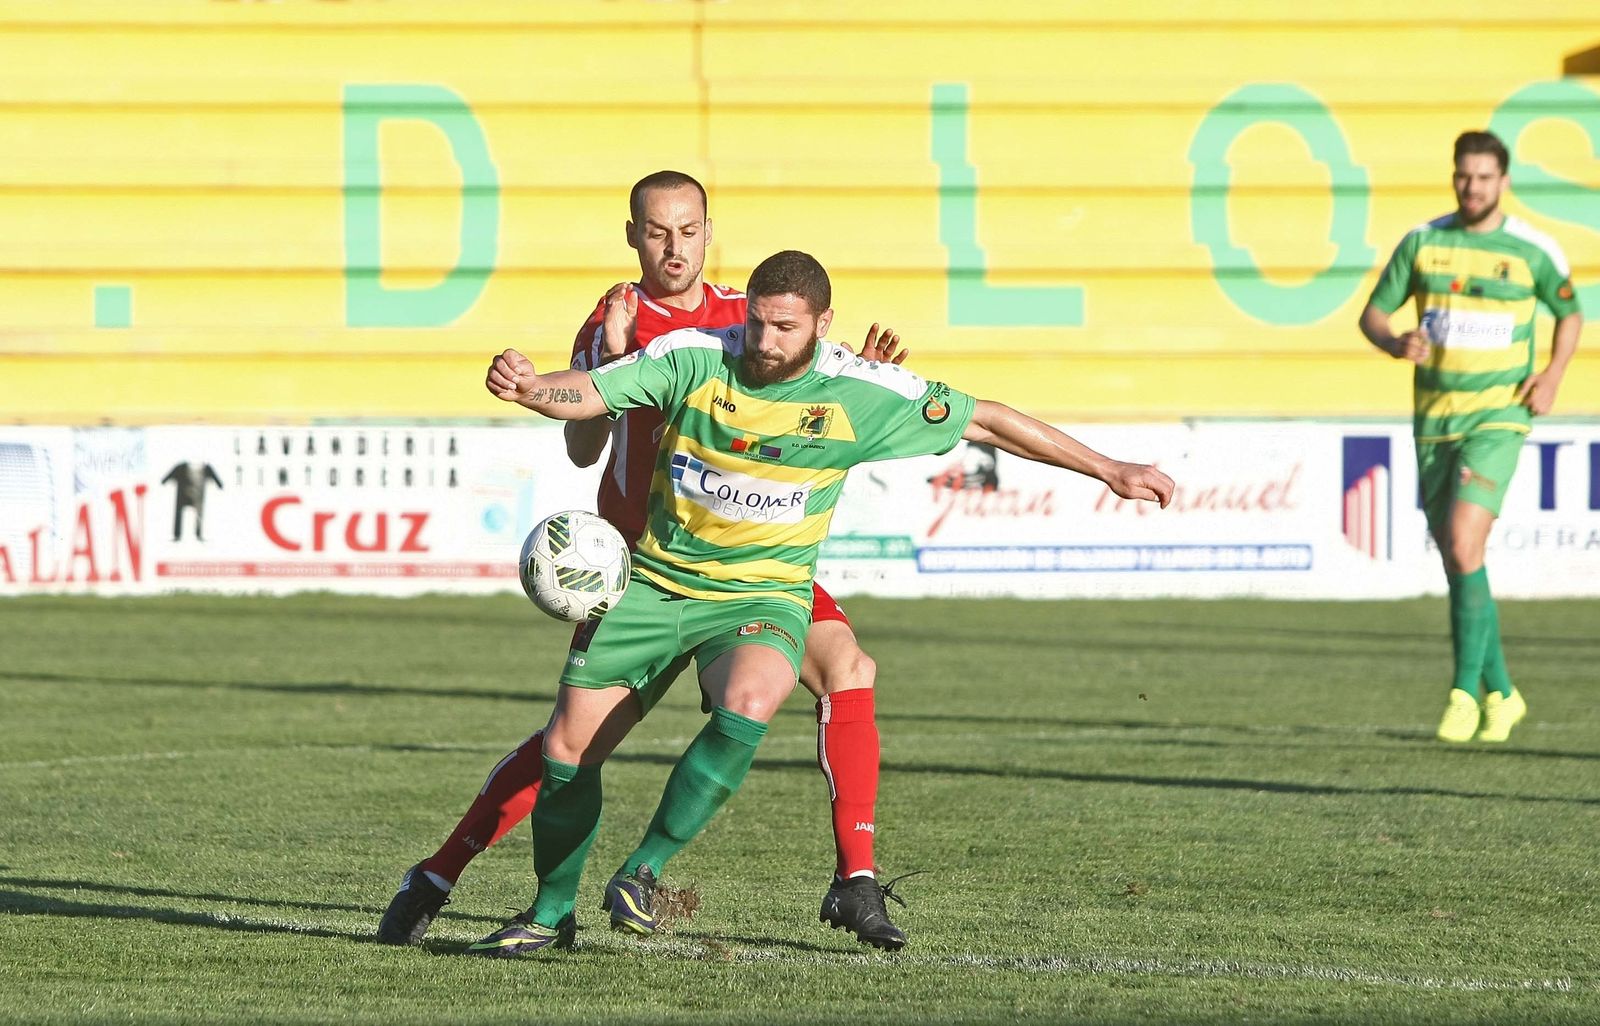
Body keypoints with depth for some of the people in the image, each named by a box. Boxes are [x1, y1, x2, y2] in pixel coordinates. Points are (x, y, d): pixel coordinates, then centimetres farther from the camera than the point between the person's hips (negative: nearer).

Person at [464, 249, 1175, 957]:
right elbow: (583, 394, -13)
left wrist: (1107, 470, 0)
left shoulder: (862, 394, -11)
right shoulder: (695, 357, -9)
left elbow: (982, 420, -3)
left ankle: (643, 871, -20)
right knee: (569, 745, -2)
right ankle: (551, 913, 22)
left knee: (746, 710, -34)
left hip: (762, 599, -2)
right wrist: (526, 387, -36)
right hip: (656, 581, 2)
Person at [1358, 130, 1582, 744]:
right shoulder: (1422, 241, 3)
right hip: (1434, 417, 4)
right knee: (1459, 563, 8)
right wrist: (1397, 344, -14)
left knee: (1464, 546, -21)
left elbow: (1570, 312, 14)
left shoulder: (1532, 250, -2)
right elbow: (1373, 314, 9)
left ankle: (1466, 690, -12)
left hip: (1498, 416, -4)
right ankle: (1501, 693, 22)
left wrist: (1553, 375, -2)